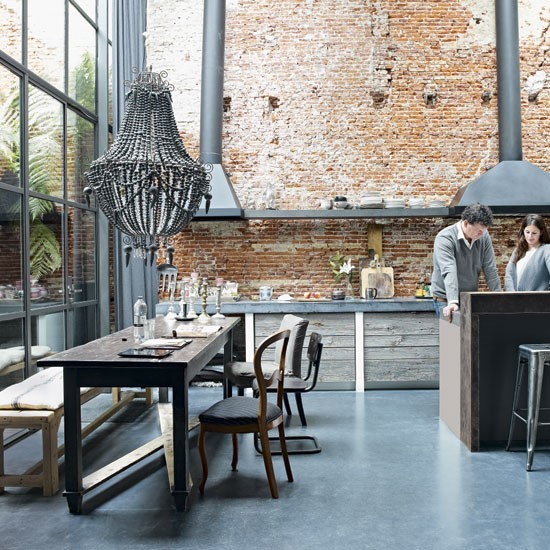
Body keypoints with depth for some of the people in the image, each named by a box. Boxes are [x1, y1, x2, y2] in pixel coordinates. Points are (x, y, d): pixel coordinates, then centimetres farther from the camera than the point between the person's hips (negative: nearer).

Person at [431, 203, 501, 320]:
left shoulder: (484, 236, -3)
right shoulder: (445, 238, -19)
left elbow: (490, 269, -2)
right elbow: (449, 272, -30)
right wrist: (453, 302, -39)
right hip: (446, 300, -5)